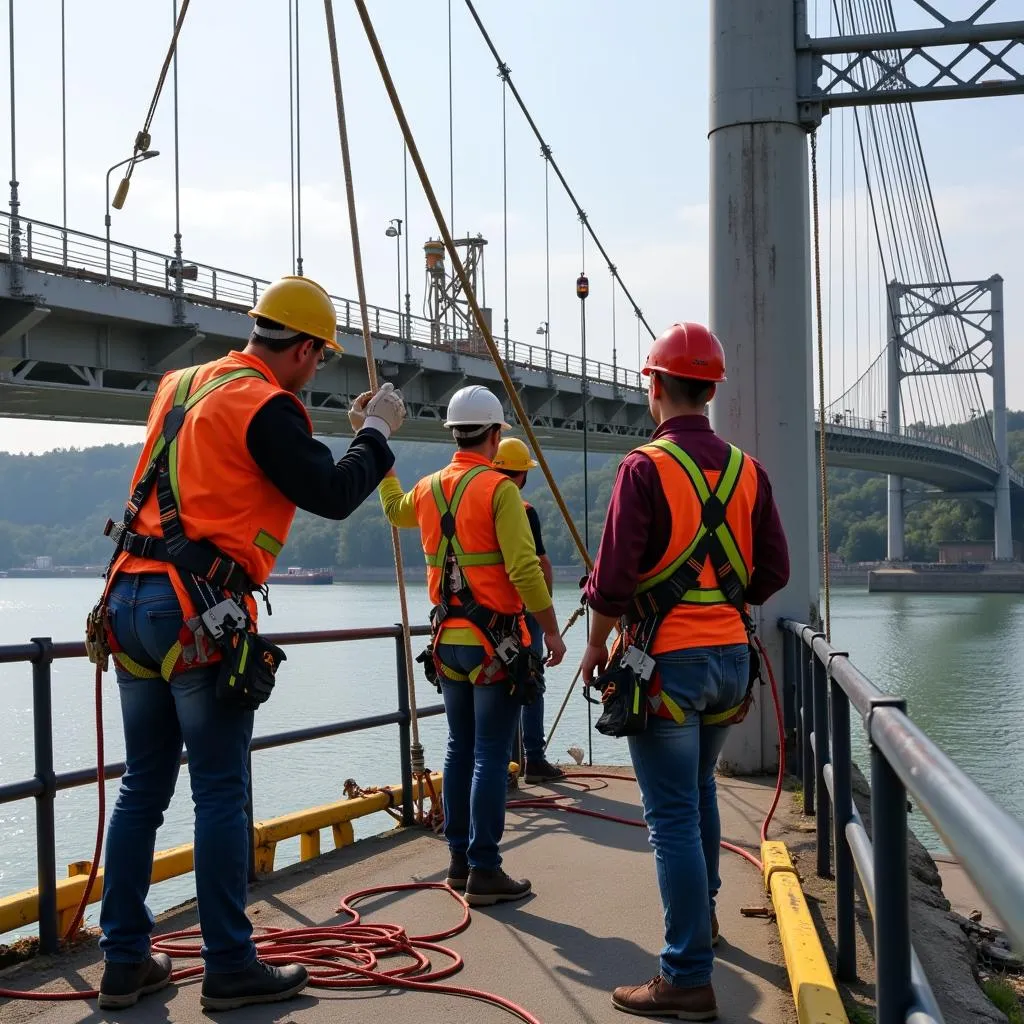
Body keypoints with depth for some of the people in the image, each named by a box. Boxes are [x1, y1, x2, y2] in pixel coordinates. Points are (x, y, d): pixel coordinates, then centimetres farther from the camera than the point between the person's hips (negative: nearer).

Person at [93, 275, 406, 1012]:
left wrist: (347, 432, 26)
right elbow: (334, 496, -10)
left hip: (131, 597, 8)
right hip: (198, 610, -8)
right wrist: (377, 434, 6)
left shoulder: (183, 386, 16)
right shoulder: (267, 405, -9)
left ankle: (125, 963, 17)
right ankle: (231, 969, 6)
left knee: (144, 788, 12)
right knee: (221, 794, -1)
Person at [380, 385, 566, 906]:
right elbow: (524, 568, -19)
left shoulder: (428, 489, 8)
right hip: (496, 641, -7)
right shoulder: (498, 489, -13)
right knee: (491, 756, -4)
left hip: (448, 639, 7)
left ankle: (459, 860, 21)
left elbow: (395, 510, 33)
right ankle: (484, 871, -3)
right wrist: (551, 629, -11)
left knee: (460, 750, 14)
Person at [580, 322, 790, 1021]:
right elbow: (774, 570, 7)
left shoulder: (646, 467, -13)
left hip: (665, 658, -6)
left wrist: (597, 646, -1)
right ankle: (702, 911, 44)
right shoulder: (745, 469, 5)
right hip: (730, 656, 6)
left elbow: (615, 576, -16)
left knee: (673, 814, -3)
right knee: (700, 786, 27)